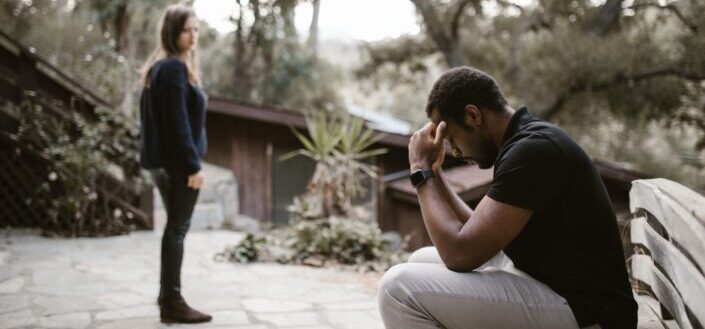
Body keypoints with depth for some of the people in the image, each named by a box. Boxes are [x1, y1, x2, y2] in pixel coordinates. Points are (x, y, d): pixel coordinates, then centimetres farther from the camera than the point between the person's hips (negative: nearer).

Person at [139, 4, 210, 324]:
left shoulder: (158, 67, 16)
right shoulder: (175, 68, -15)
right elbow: (178, 122, -21)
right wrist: (193, 164, -20)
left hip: (162, 160, 10)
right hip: (176, 161, -10)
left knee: (174, 226, 17)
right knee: (178, 228, -4)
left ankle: (167, 294, 26)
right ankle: (172, 302, 1)